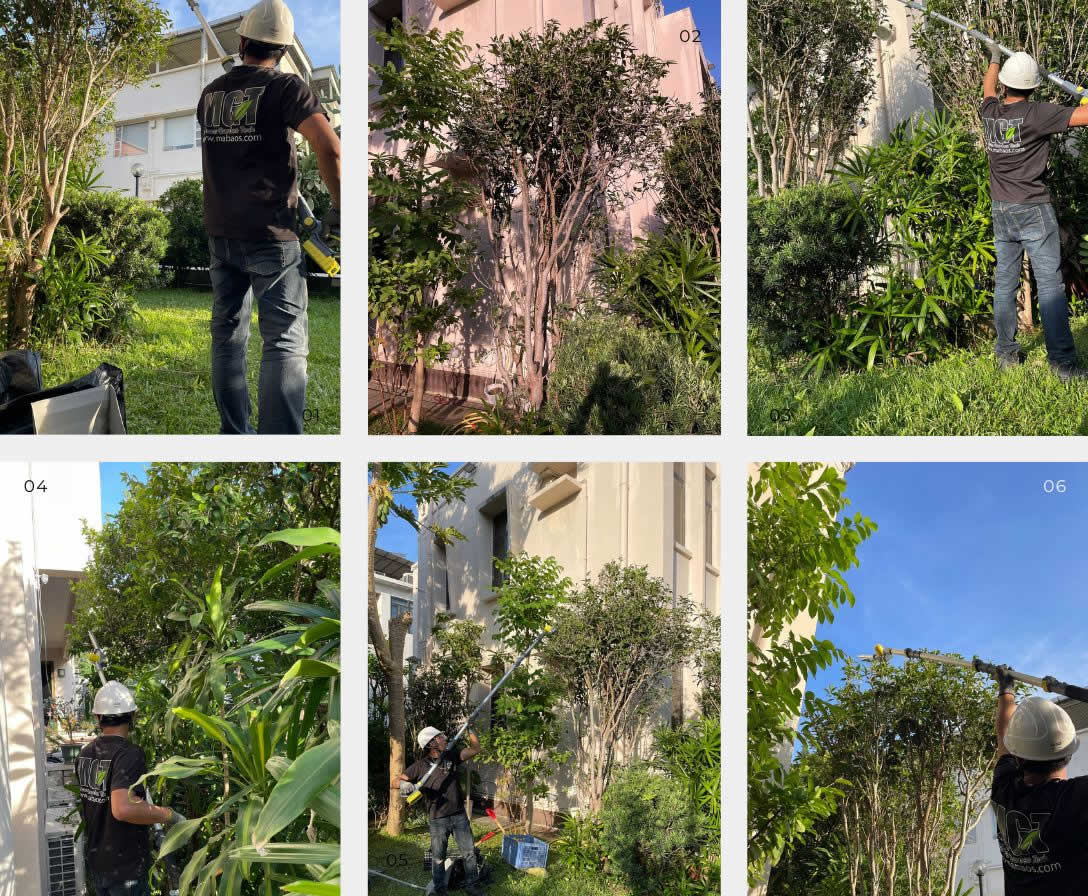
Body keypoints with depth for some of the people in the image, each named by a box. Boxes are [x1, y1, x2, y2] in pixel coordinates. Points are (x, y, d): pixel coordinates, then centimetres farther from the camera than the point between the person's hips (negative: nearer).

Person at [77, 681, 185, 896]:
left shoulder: (85, 754, 4)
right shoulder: (128, 754, -21)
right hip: (126, 867, -8)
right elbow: (123, 809, -34)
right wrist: (168, 815, -24)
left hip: (96, 861, 8)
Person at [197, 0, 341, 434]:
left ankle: (234, 435, 19)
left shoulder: (210, 93, 10)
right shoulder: (285, 87, -9)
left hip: (221, 232, 6)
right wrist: (339, 206, -11)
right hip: (271, 235, -6)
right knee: (285, 342, -6)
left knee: (228, 332, 14)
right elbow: (329, 146, -23)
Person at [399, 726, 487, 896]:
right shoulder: (421, 765, -6)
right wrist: (405, 785, -27)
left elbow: (475, 749, 3)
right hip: (438, 819, -3)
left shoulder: (451, 756, 4)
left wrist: (470, 730, -8)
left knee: (469, 852, 9)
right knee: (438, 857, 8)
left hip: (459, 816, 3)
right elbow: (399, 779, -5)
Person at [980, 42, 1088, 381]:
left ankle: (1006, 353, 16)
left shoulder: (990, 113, 3)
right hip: (1033, 209, -6)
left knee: (1005, 282, 11)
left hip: (1001, 211, 6)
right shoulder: (1035, 114, -15)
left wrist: (994, 59, 45)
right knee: (1050, 284, -7)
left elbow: (988, 89, 26)